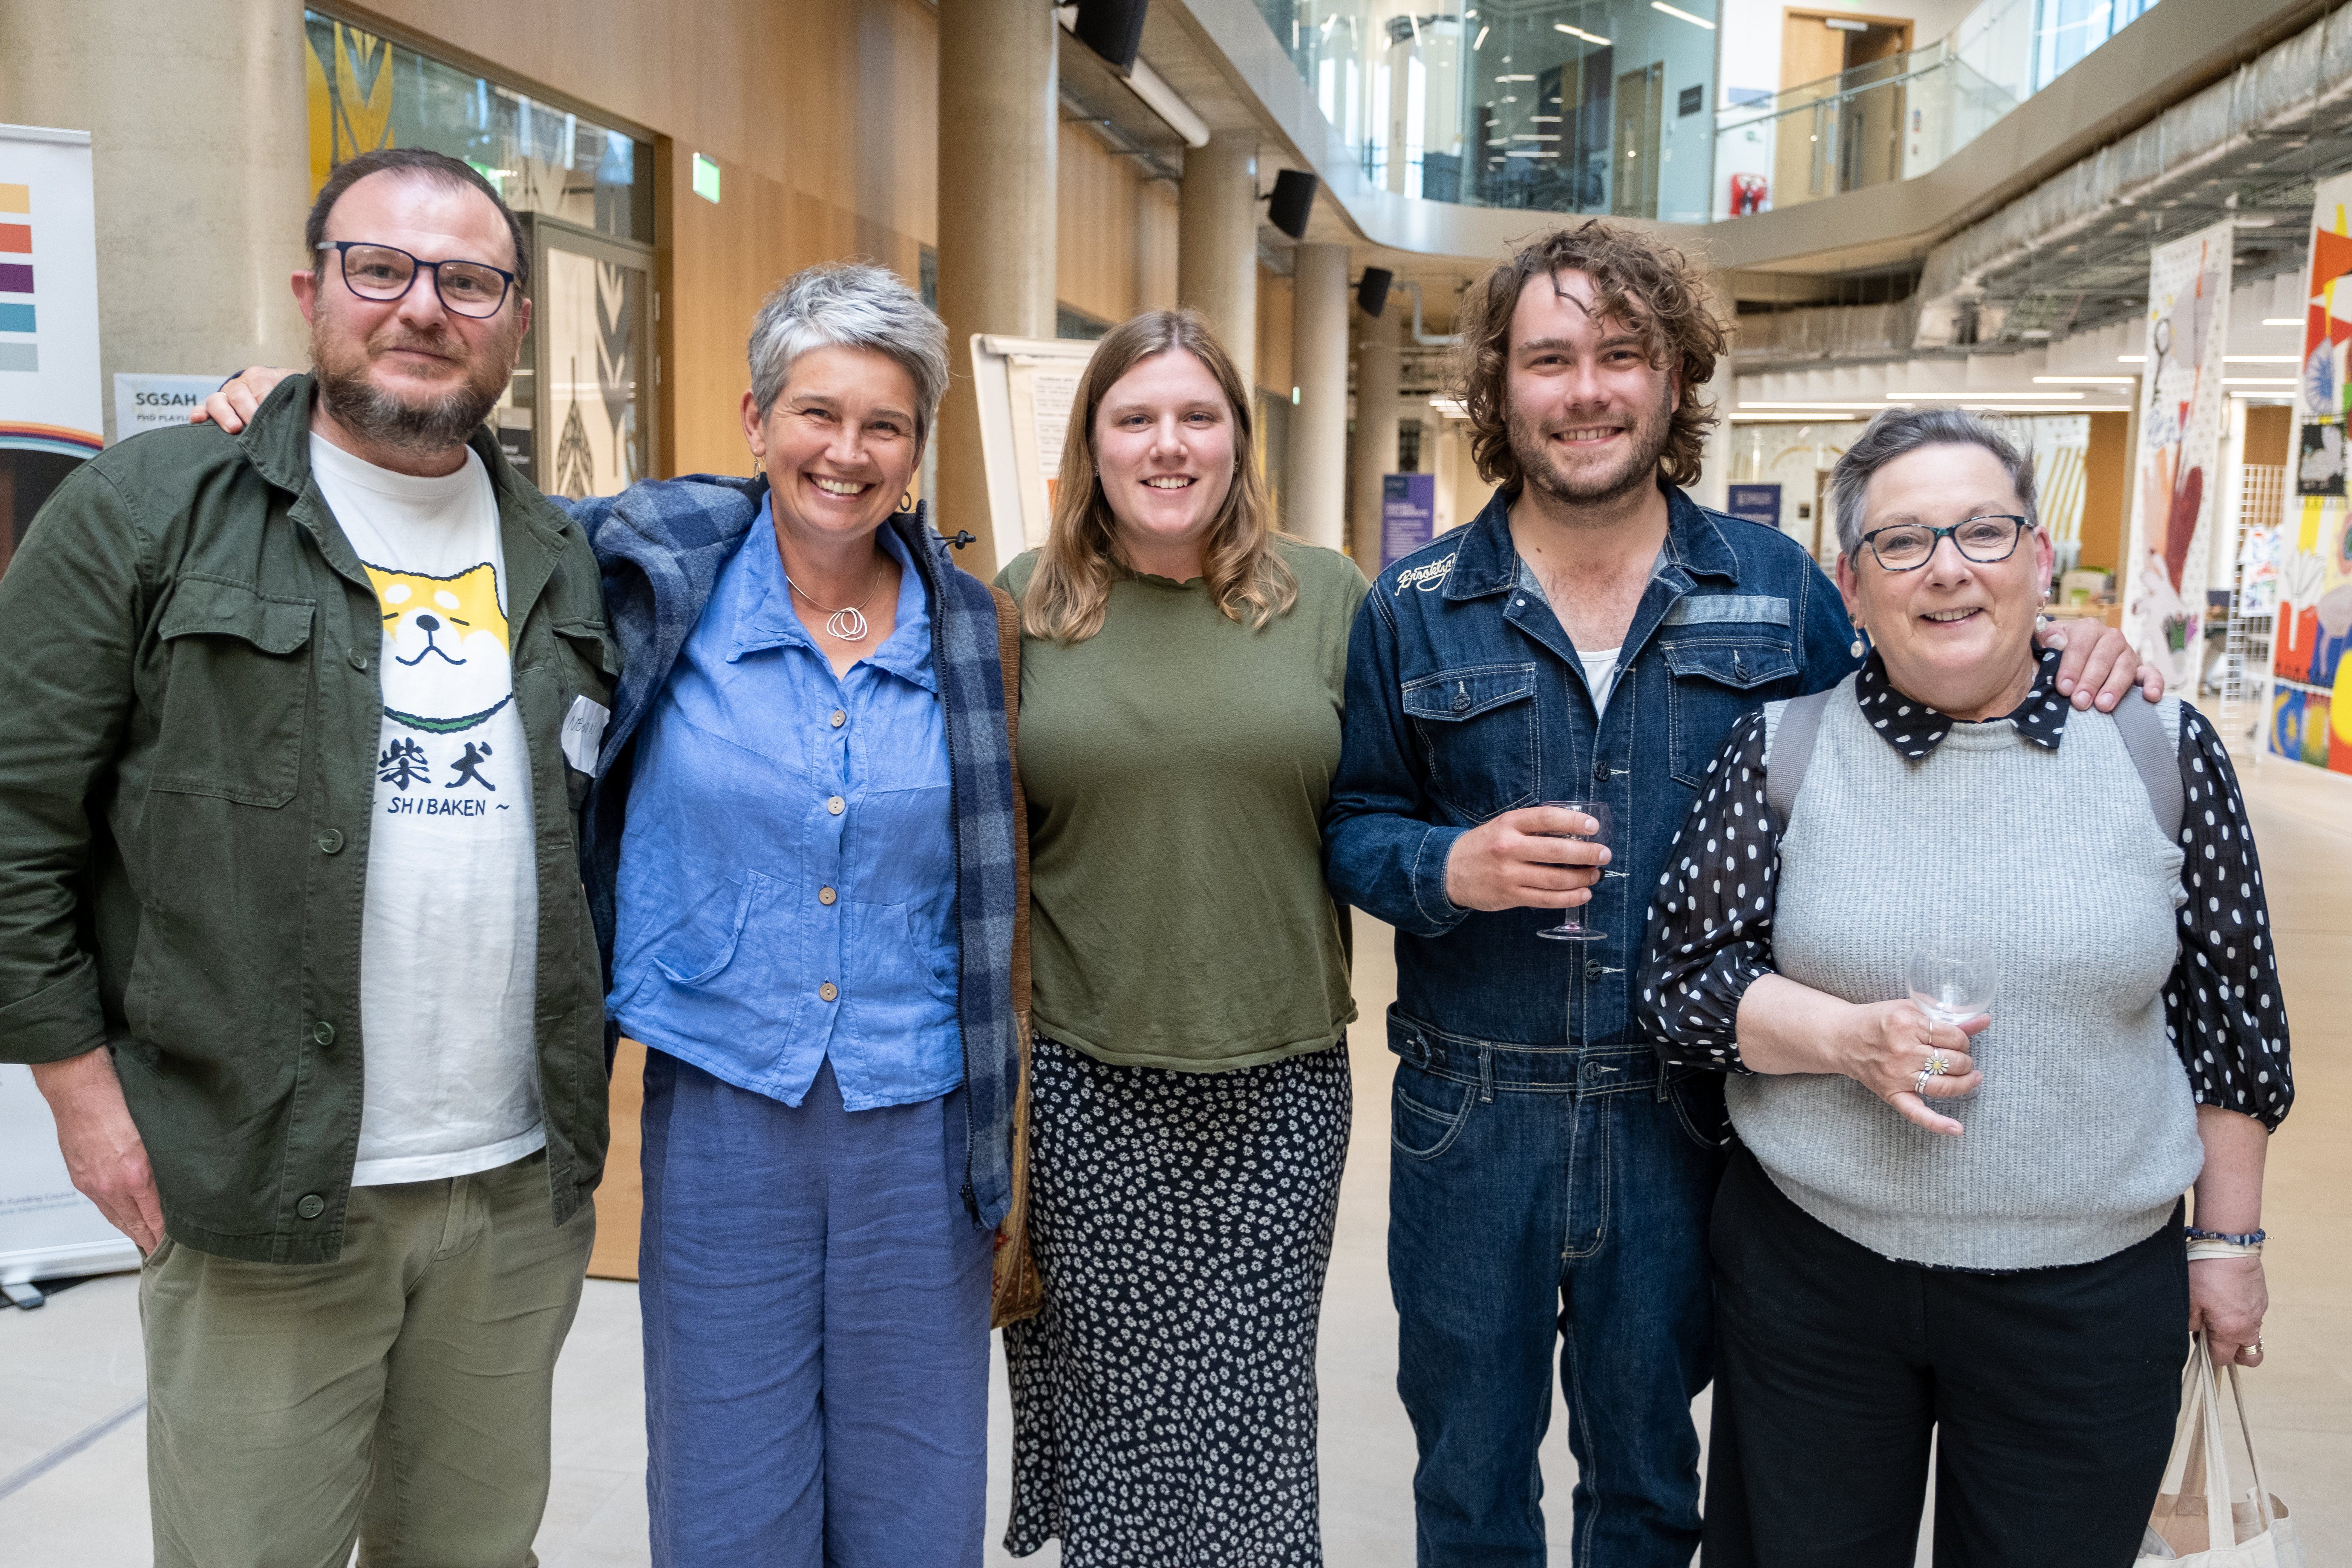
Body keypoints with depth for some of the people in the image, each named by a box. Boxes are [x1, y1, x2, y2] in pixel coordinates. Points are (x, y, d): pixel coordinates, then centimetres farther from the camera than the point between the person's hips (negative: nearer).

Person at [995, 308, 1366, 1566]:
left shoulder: (1327, 599, 3)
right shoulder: (1019, 604, 2)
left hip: (1276, 1078, 0)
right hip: (1078, 1077, 0)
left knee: (1254, 1414, 7)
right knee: (1104, 1408, 10)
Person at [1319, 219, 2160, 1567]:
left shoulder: (1781, 591, 0)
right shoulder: (1416, 608, -2)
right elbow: (1353, 824, 2)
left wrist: (2053, 679, -8)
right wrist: (1451, 869, -19)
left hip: (1685, 1117, 1)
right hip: (1472, 1115, 0)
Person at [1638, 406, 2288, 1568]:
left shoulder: (2163, 752, -2)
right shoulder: (1781, 752, -4)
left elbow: (2231, 1012, 6)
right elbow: (1679, 986, -3)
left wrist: (2231, 1240, 7)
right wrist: (1852, 1038, -19)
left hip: (2090, 1291, 1)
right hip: (1810, 1273, 0)